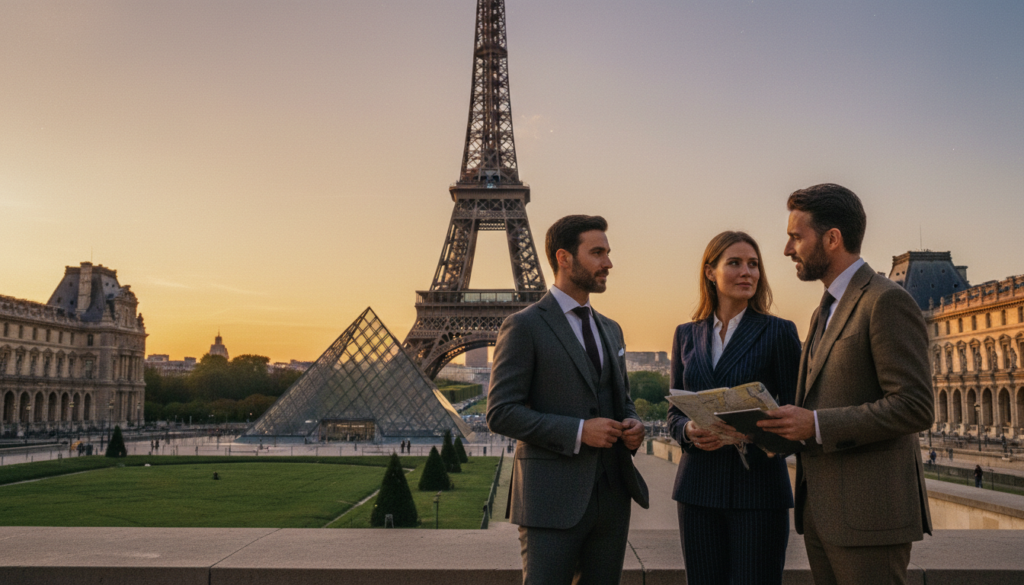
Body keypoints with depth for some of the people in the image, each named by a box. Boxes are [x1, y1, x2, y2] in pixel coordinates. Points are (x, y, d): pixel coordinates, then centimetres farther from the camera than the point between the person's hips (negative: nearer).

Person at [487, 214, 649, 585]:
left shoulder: (610, 330, 16)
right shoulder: (524, 326, -6)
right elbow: (500, 413, -11)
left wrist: (632, 426, 1)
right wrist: (577, 431, -19)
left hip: (611, 495, 7)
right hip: (554, 499, -6)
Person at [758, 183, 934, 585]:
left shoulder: (887, 302, -11)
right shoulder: (826, 313, 18)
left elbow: (915, 408, -18)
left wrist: (816, 425, -20)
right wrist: (788, 426, 4)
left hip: (869, 514, -8)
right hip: (821, 509, 9)